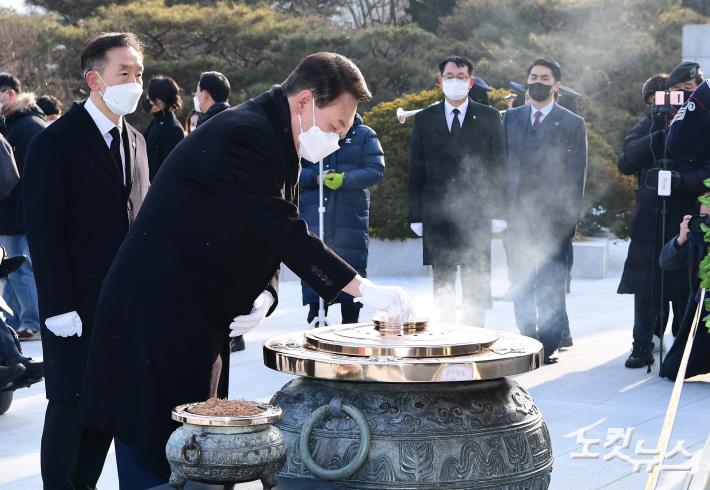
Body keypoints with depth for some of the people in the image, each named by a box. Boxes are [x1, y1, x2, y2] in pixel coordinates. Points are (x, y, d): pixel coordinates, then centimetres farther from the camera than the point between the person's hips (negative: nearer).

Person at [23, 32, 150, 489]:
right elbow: (44, 232, -12)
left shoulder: (135, 141, 13)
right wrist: (59, 307, -17)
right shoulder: (56, 142, -8)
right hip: (77, 311, -6)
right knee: (72, 406, 1)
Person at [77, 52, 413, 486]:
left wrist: (263, 297, -4)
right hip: (158, 318, -10)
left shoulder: (277, 144, 13)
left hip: (197, 318, 10)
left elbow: (272, 237, 16)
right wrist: (363, 289, -28)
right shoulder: (244, 136, -19)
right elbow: (284, 232, -28)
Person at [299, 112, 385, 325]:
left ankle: (350, 323, 7)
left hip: (351, 211, -1)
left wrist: (345, 179, -16)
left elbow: (376, 170, -3)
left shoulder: (364, 135, 7)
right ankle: (316, 314, -1)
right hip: (314, 210, 1)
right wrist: (315, 178, -12)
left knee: (351, 262, -1)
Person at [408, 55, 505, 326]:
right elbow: (416, 169, 7)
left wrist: (498, 210, -4)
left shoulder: (489, 117, 7)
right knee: (441, 283, 5)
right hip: (437, 213, 1)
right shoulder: (424, 119, 9)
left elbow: (498, 166, 4)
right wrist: (416, 215, 2)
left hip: (476, 212, -1)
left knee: (476, 282, 0)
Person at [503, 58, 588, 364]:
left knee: (550, 286, -2)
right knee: (520, 286, 7)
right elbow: (502, 164, 11)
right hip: (517, 215, 4)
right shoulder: (511, 118, 12)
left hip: (553, 217, -3)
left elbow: (576, 174, 0)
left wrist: (570, 217, -7)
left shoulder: (572, 123, 3)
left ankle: (548, 347, 3)